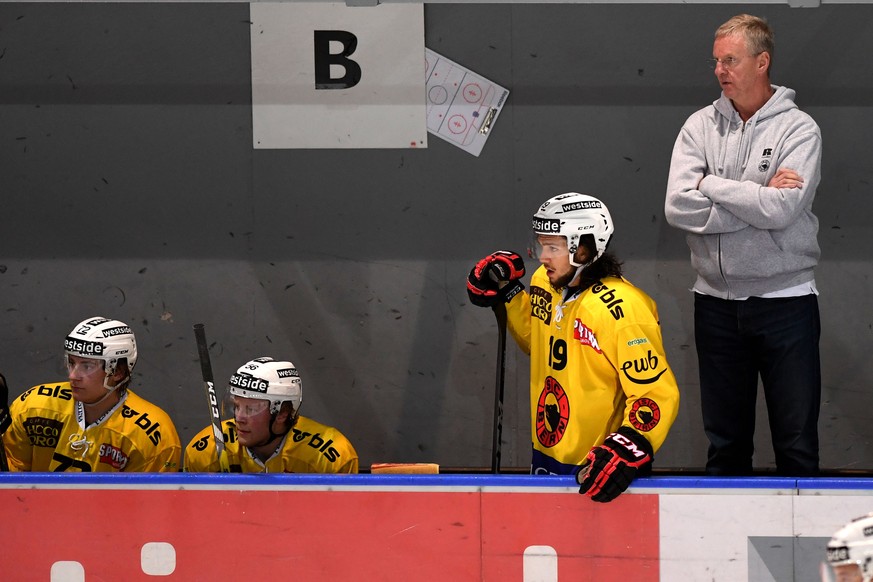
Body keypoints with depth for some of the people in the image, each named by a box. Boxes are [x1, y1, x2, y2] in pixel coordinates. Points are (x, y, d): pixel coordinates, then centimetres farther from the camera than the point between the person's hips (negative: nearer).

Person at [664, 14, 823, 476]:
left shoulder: (798, 129, -5)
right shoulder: (700, 127, 4)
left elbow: (781, 210, -20)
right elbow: (678, 208, -10)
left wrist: (710, 185, -10)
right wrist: (758, 197, -14)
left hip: (785, 299, -3)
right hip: (717, 302, 3)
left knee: (797, 445, 0)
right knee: (725, 444, 11)